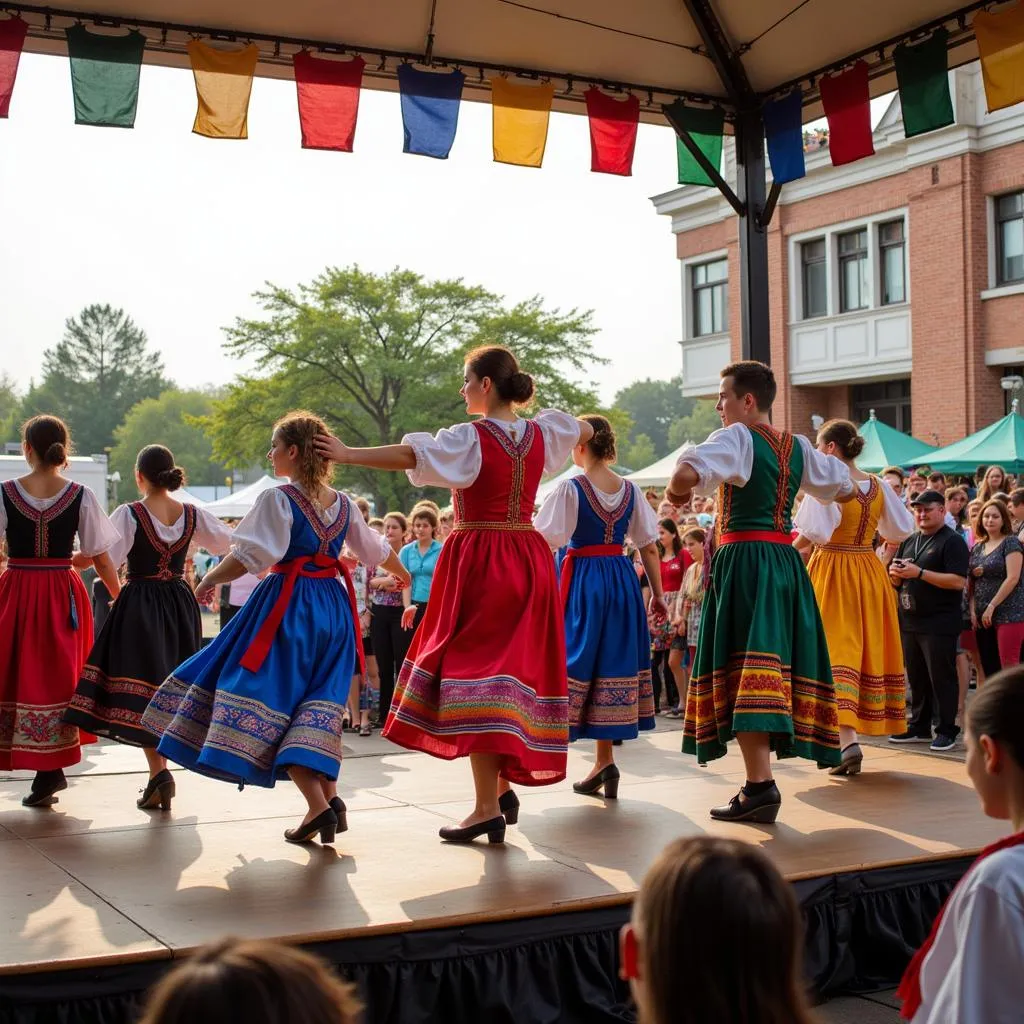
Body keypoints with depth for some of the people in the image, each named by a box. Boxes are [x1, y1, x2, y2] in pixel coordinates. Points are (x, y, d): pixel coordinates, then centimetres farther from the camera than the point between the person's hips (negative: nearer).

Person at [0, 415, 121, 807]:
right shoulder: (80, 496, -5)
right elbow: (100, 558, -2)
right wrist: (121, 597, 10)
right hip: (62, 594, 0)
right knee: (54, 676, 10)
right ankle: (50, 769, 9)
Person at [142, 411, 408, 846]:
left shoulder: (277, 499, -11)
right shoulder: (344, 504, 9)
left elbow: (248, 558, -16)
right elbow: (377, 551, 22)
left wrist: (208, 581, 1)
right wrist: (405, 577, 41)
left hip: (288, 604, -7)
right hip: (333, 603, 7)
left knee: (272, 701, -3)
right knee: (316, 703, 13)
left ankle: (318, 804, -15)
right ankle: (331, 796, 2)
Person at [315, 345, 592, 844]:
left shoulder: (469, 438, -12)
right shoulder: (540, 433, 7)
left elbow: (408, 454, -22)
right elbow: (585, 431, 26)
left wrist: (346, 454, -19)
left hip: (477, 563, -7)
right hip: (529, 563, 7)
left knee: (475, 672, -6)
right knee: (515, 669, 15)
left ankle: (488, 808, -9)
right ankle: (504, 787, 22)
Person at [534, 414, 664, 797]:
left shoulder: (570, 489, -10)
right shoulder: (630, 490, 4)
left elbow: (541, 541, -12)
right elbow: (648, 547, 7)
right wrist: (657, 593, 14)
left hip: (582, 578, -4)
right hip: (622, 579, 5)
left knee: (579, 657, 3)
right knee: (612, 659, 11)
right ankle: (604, 758, 11)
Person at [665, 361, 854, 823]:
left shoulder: (737, 438, -7)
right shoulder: (798, 447, 13)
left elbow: (685, 475, -25)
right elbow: (844, 488, 26)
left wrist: (676, 494, -7)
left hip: (743, 561, -7)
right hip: (787, 560, 7)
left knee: (743, 671, -10)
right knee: (777, 663, 10)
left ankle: (760, 785, -18)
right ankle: (760, 782, 16)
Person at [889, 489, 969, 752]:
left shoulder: (952, 541, -7)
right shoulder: (909, 542, 16)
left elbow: (958, 582, -18)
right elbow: (896, 581, 22)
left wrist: (919, 573, -21)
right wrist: (895, 573, -3)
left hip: (939, 624, -7)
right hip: (910, 622, 7)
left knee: (942, 678, -2)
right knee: (916, 677, 13)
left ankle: (946, 731, 5)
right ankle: (919, 727, 22)